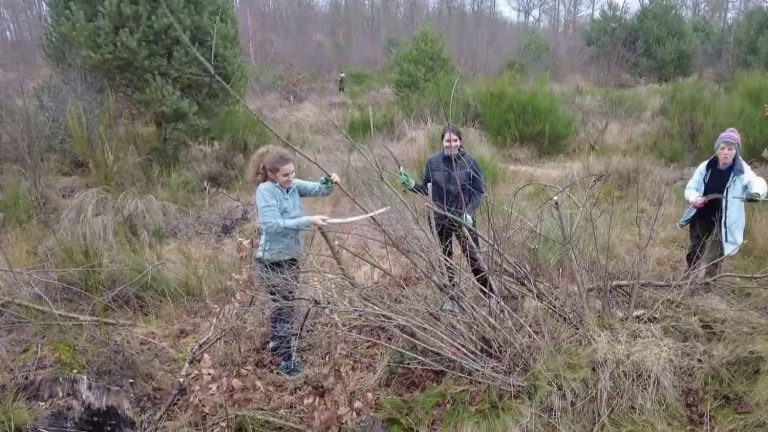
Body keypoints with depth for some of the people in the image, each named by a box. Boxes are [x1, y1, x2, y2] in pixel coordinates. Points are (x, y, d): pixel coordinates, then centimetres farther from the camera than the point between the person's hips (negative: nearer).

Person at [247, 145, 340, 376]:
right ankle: (287, 359, 15)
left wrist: (329, 182, -26)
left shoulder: (293, 185, -1)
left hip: (290, 257, 7)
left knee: (281, 305, 23)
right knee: (285, 308, 0)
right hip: (272, 260, -7)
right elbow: (273, 225, -28)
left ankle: (276, 346, 43)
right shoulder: (266, 190, -21)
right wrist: (308, 220, -30)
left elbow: (317, 189, -3)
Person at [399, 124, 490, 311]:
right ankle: (452, 298, 25)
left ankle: (490, 295, 17)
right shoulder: (433, 162, -4)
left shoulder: (470, 162, -9)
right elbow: (425, 189, 5)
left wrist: (470, 211, -18)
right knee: (447, 259, 12)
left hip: (463, 219, -2)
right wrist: (411, 185, -14)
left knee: (473, 257, 0)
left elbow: (479, 192, -4)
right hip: (441, 219, 2)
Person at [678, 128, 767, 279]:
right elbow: (690, 188, -1)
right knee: (694, 251, 16)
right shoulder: (705, 167, -7)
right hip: (701, 217, 3)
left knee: (716, 256, 5)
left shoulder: (742, 171, -16)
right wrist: (695, 198, -24)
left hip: (723, 222, -3)